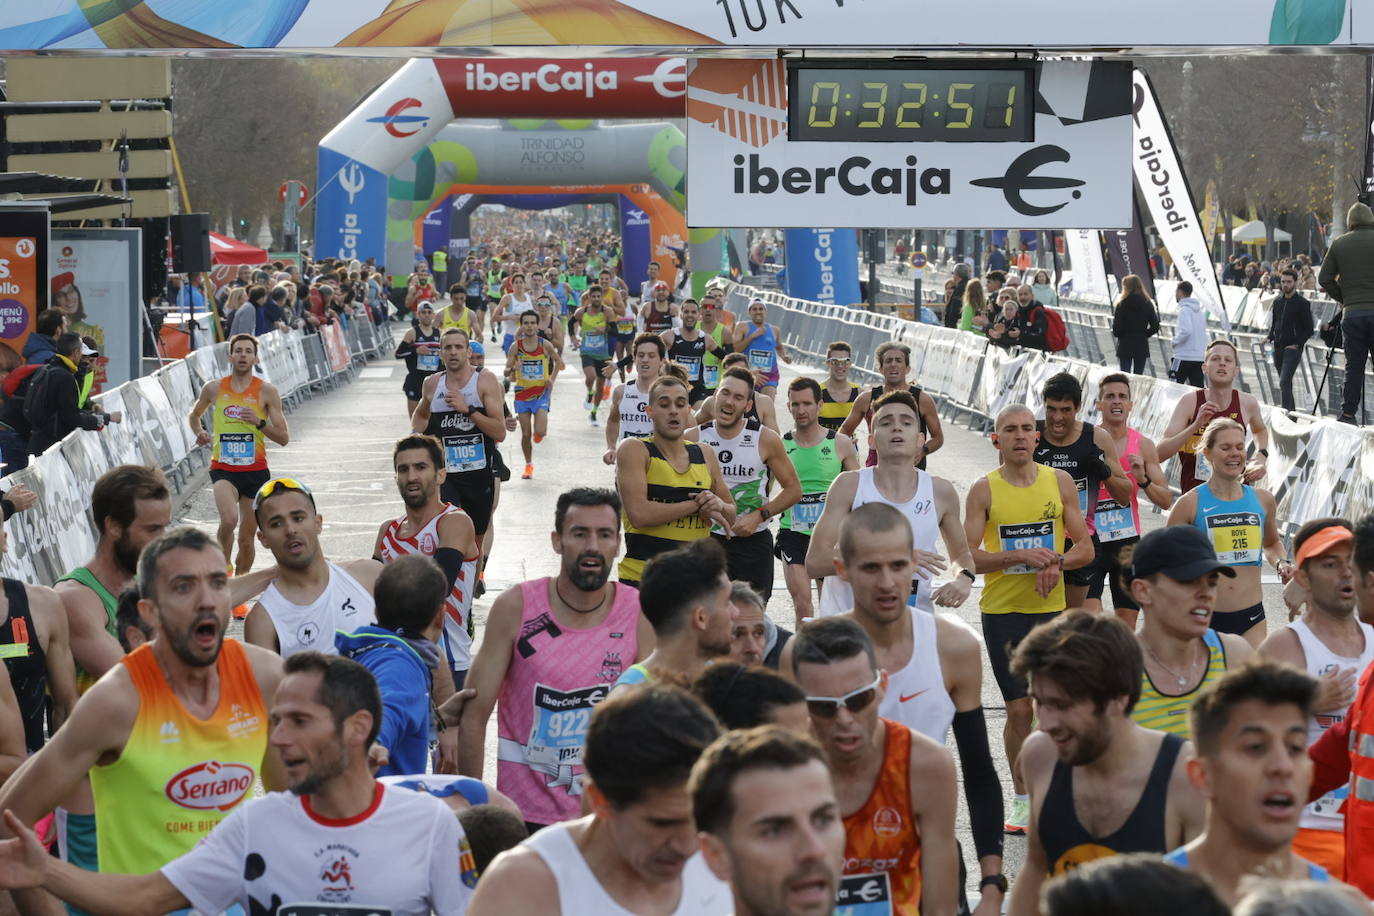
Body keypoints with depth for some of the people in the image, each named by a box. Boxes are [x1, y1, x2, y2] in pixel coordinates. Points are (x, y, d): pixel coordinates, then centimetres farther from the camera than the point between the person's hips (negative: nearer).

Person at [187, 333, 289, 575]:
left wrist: (259, 423, -16)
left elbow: (284, 437, 0)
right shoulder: (214, 389, 4)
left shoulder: (267, 391, 0)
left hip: (255, 470, 1)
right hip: (223, 468, -1)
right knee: (229, 519, -28)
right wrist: (199, 433, 5)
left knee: (247, 538, 7)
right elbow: (194, 414, 25)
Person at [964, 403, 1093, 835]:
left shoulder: (1059, 482, 4)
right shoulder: (984, 490, -2)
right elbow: (967, 557, -8)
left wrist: (1057, 563, -15)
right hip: (1001, 610, -2)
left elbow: (1085, 547, 6)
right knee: (1019, 708, -2)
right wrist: (1021, 556, -20)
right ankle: (1021, 797, 12)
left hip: (1051, 608, 2)